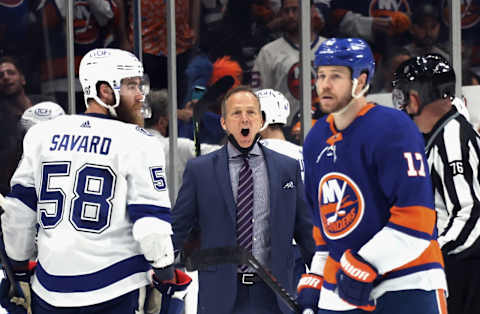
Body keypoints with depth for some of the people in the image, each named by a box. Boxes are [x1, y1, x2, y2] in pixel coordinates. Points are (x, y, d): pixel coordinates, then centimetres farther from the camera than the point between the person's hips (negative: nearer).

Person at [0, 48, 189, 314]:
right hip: (113, 288, -4)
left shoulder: (42, 135, 6)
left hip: (51, 285, 4)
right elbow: (151, 220, -10)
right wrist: (166, 278, 2)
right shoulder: (137, 143, -7)